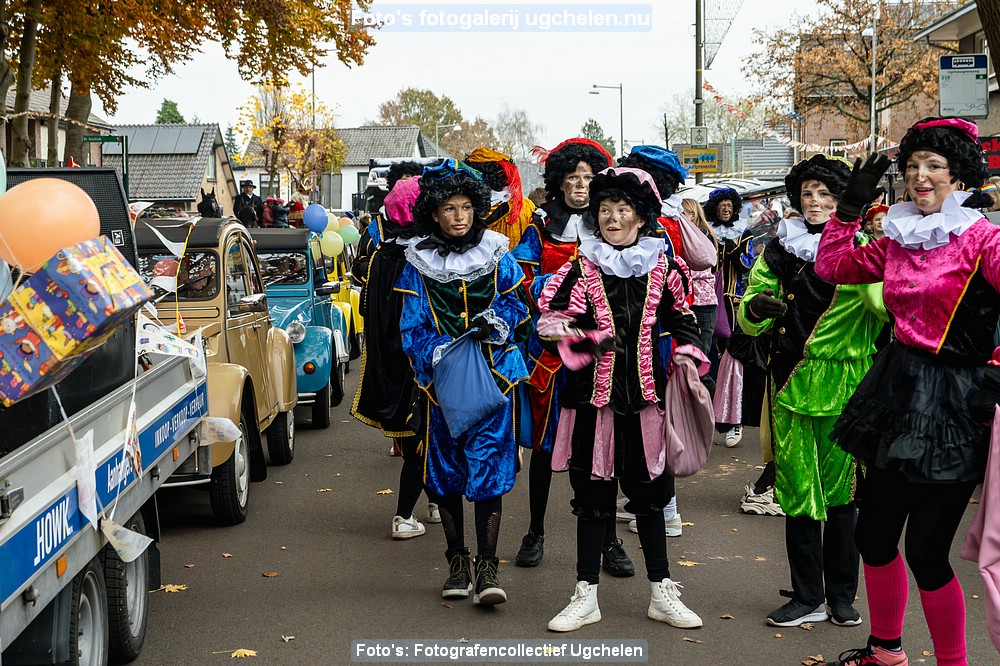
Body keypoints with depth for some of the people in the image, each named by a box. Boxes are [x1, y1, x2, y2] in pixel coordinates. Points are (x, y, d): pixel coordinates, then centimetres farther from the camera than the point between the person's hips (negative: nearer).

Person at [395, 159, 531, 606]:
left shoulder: (496, 255, 4)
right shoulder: (418, 264, 3)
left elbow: (518, 305, 11)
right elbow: (412, 329, 0)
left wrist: (497, 322, -11)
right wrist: (441, 355, -17)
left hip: (493, 373, -1)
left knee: (488, 464, -9)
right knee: (444, 468, 7)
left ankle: (487, 566, -6)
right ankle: (457, 560, 21)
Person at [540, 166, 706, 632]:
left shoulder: (663, 268, 6)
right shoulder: (582, 267, 1)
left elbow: (682, 322, 16)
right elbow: (549, 320, -4)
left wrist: (687, 358, -1)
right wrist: (586, 336, -19)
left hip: (647, 396, 1)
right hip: (594, 395, -1)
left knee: (649, 490, 9)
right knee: (593, 492, 5)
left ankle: (662, 592, 20)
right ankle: (586, 595, 15)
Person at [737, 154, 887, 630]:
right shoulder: (778, 250, 10)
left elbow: (886, 305, -15)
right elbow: (750, 322, 8)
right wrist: (757, 308, -14)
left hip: (844, 387, -2)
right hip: (792, 385, 2)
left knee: (841, 491, 5)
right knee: (797, 492, 4)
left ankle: (841, 595, 19)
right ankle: (807, 597, 15)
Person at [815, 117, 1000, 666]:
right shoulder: (899, 238, 9)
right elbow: (832, 267, 18)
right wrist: (851, 204, 11)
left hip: (951, 402, -7)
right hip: (894, 389, 7)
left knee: (925, 549, -3)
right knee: (872, 533, 14)